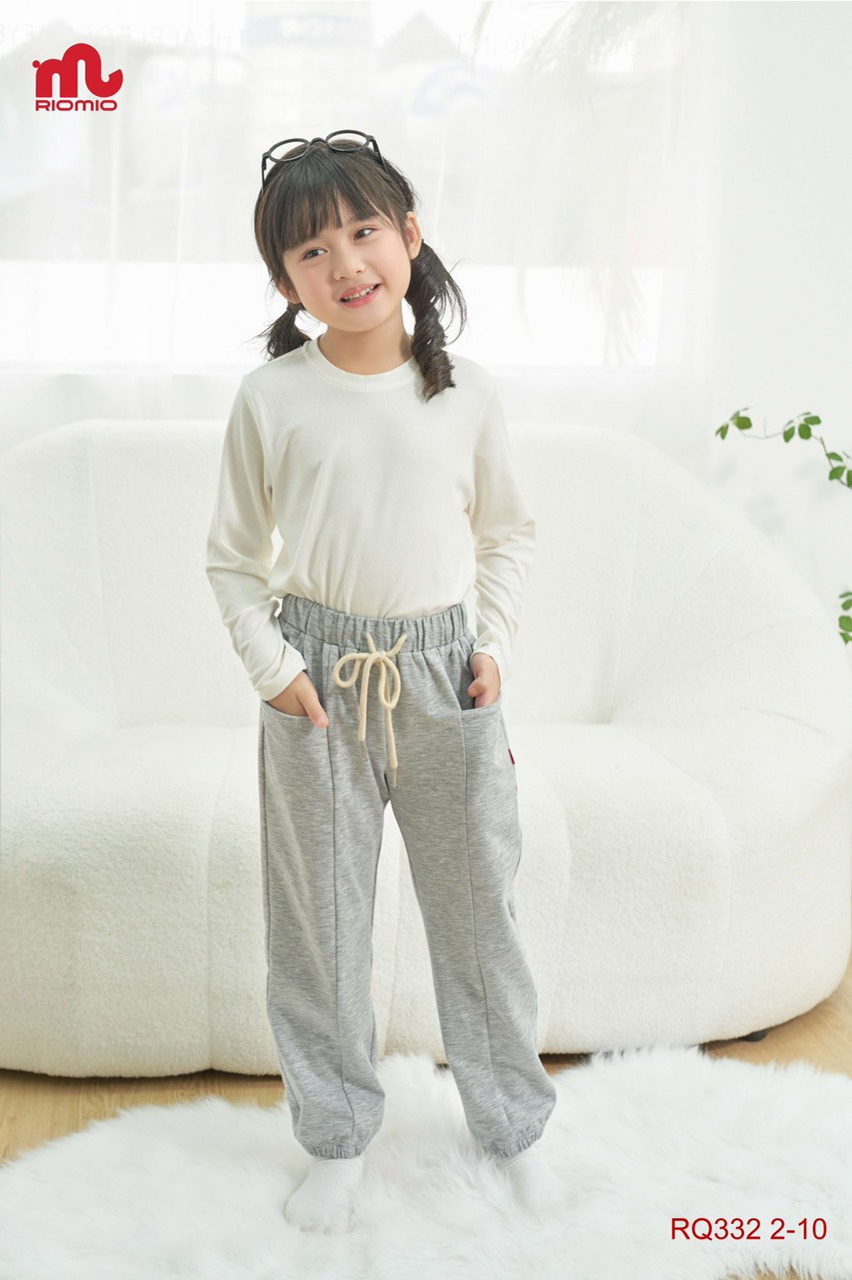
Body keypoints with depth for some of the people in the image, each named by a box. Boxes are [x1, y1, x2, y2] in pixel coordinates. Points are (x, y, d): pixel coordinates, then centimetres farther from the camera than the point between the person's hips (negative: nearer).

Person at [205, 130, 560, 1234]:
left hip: (443, 671, 1)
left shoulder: (463, 391, 1)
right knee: (317, 917, 8)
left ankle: (512, 1123, 31)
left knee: (479, 904, 10)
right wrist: (269, 666, -7)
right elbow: (231, 555, 4)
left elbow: (509, 533, 11)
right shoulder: (269, 398, -3)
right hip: (318, 677, -1)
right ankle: (337, 1139, 28)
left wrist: (497, 646, -1)